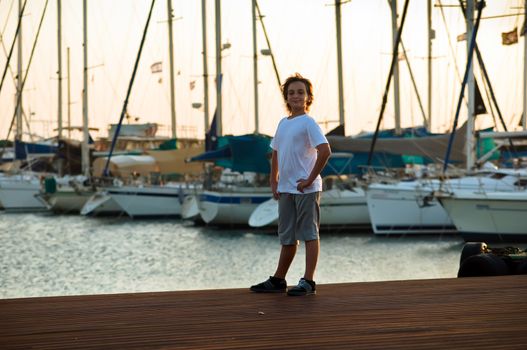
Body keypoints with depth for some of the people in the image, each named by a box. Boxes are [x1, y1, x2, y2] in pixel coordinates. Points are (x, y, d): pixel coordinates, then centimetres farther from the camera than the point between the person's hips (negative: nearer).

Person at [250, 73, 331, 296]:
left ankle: (308, 282, -1)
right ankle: (278, 281, 20)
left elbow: (325, 151, -20)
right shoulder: (283, 123, 15)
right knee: (287, 237, 14)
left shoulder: (308, 123, -9)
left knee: (309, 233, -3)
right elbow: (276, 154, 25)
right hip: (285, 189, 8)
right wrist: (274, 182, 16)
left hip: (306, 189, -8)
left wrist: (310, 179, -17)